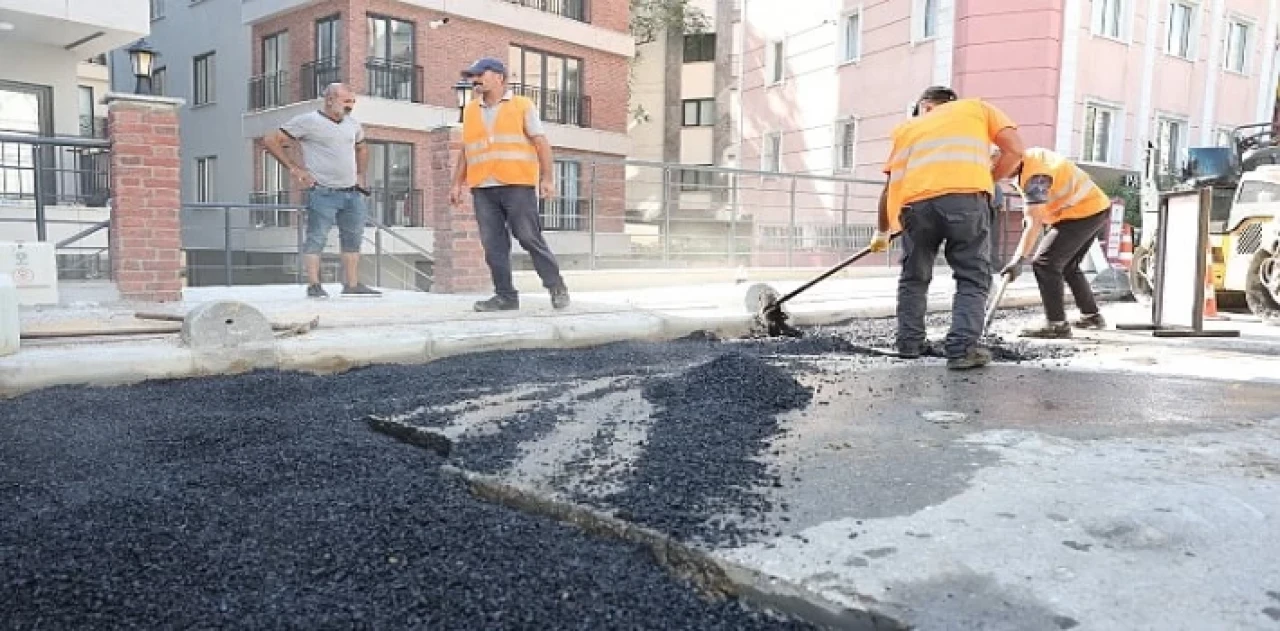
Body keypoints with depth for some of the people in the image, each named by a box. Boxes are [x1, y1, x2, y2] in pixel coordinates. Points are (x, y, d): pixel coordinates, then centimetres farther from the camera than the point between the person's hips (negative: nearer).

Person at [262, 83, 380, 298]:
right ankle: (314, 285, -3)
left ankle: (352, 285, 17)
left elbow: (362, 149, 35)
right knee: (316, 238, -6)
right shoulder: (308, 121, -5)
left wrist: (361, 174, 20)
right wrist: (294, 169, -8)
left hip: (352, 193, 7)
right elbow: (270, 140, -4)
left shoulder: (352, 124, 14)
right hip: (323, 192, -7)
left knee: (353, 239, 9)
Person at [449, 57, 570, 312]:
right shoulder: (470, 111, 19)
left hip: (517, 186, -4)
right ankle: (505, 295, 5)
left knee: (530, 238, -6)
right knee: (493, 245, -1)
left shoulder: (523, 106, 7)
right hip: (483, 190, 4)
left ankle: (556, 286, 8)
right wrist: (457, 184, 14)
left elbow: (541, 143, 2)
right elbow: (466, 151, 22)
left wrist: (547, 178, -9)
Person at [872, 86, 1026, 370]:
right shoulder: (978, 107, 28)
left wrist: (882, 233, 40)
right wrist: (987, 181, 26)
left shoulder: (908, 127, 33)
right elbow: (1015, 149, 13)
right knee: (972, 278, 7)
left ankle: (909, 343, 22)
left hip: (916, 202, 2)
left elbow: (890, 187, 29)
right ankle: (962, 348, -4)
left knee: (914, 277, 21)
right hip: (965, 197, -2)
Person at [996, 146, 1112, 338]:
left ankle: (1056, 324, -14)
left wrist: (1019, 260, -36)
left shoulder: (1035, 177, -26)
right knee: (1068, 266, 22)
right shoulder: (1032, 154, 3)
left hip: (1084, 213, -10)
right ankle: (1092, 315, 33)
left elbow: (1034, 224, -32)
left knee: (1044, 263, -14)